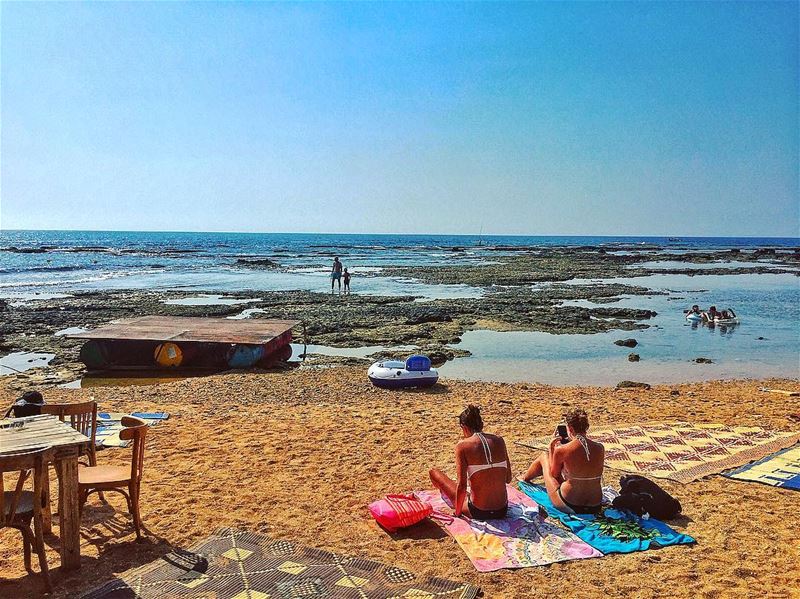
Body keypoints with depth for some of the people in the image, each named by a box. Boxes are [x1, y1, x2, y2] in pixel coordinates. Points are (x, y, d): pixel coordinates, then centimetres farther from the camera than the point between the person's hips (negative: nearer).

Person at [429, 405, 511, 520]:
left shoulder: (463, 445, -12)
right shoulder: (499, 441, 0)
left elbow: (462, 484, -15)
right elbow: (508, 479, 7)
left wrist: (457, 512, 0)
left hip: (478, 513, -5)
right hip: (502, 511, 5)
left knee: (434, 472, 11)